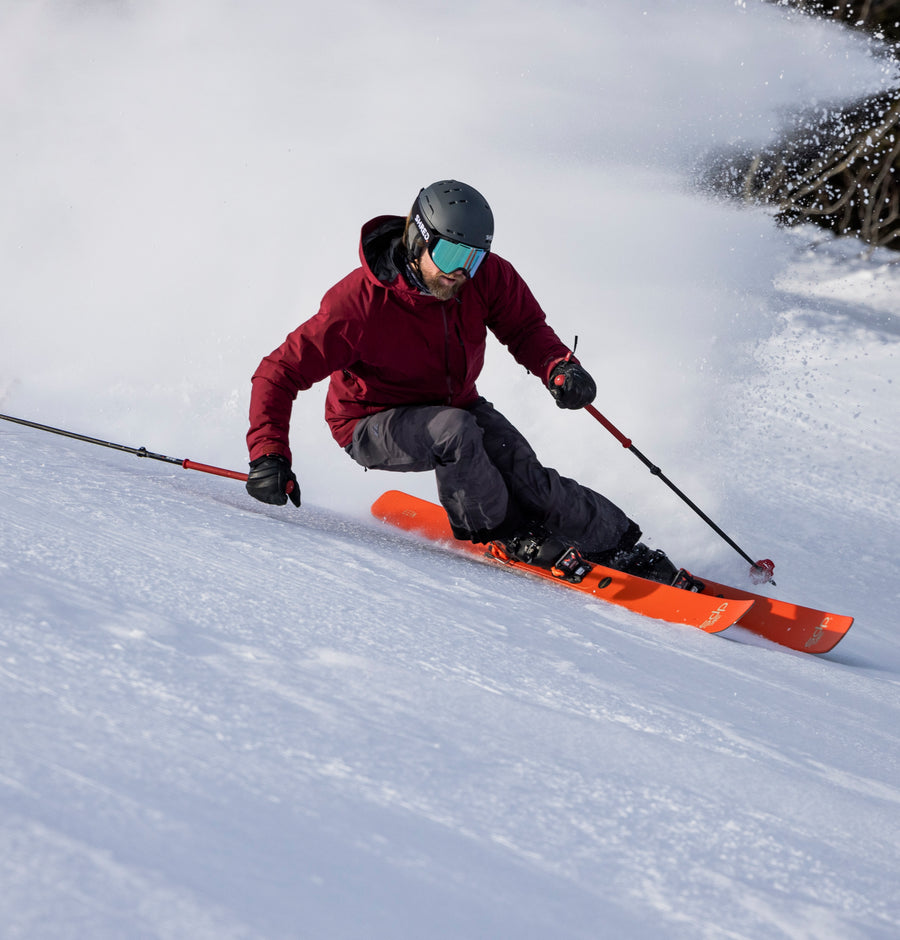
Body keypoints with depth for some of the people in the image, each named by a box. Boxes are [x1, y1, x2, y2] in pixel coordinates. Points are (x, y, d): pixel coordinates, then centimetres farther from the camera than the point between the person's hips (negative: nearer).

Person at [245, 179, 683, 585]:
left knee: (525, 477, -18)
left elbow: (525, 328, 1)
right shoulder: (360, 301, -29)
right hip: (372, 424, -4)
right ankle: (494, 532, -10)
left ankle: (622, 546, -4)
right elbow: (281, 372, -24)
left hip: (456, 405, 4)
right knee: (454, 430, -34)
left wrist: (558, 366, -22)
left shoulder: (486, 275, -16)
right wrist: (269, 454, -37)